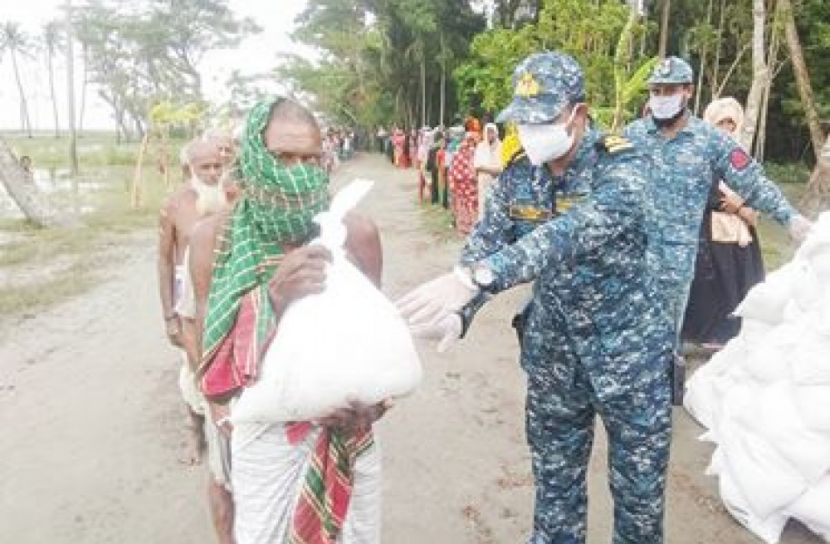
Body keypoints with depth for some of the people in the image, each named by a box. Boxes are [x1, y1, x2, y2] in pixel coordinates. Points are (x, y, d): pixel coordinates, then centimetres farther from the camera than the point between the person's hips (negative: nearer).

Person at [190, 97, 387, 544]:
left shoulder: (355, 234, -12)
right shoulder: (216, 241, -14)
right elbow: (215, 380, -15)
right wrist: (273, 305, -33)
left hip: (346, 432, 1)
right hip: (265, 437, -1)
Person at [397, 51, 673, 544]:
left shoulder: (624, 166, -21)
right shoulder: (518, 174, -4)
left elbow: (572, 233, -38)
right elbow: (485, 241, -6)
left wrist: (475, 277, -50)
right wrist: (458, 312, -26)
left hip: (630, 356, -3)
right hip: (553, 358, 4)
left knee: (640, 490, 14)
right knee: (555, 485, 18)